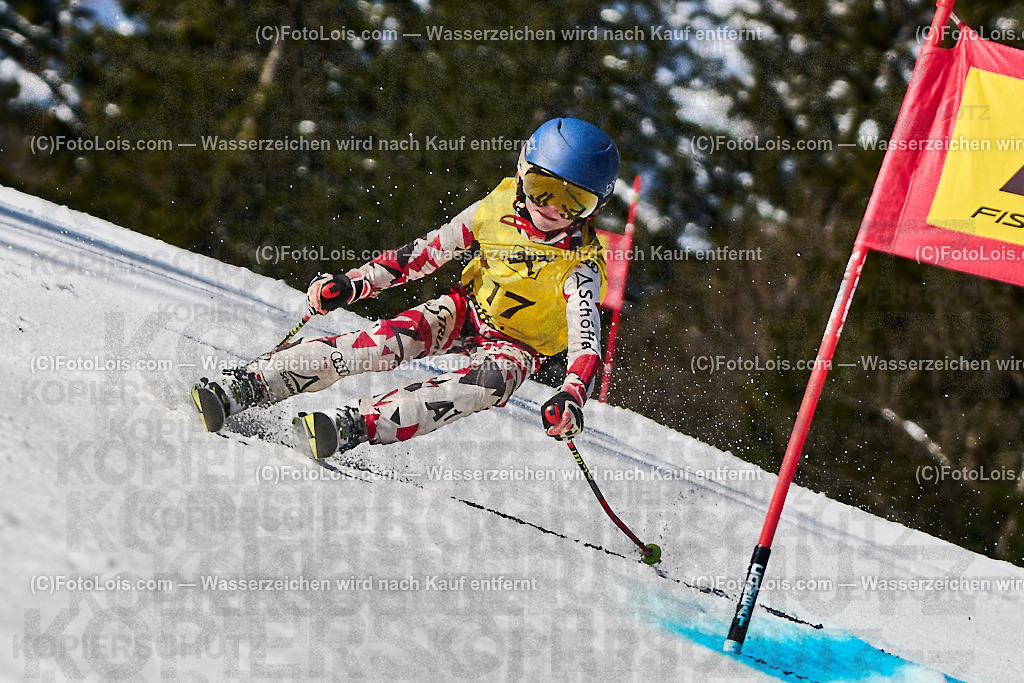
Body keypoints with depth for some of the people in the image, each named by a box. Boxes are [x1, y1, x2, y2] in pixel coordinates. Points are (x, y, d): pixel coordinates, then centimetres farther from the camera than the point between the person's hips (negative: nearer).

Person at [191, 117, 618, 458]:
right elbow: (429, 250, -3)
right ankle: (241, 389, -33)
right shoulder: (496, 210, -13)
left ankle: (355, 425, -51)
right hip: (465, 310, 3)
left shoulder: (580, 264, -24)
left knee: (491, 383, -39)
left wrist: (572, 396, -53)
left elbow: (587, 340, -32)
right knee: (384, 343, -25)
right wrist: (353, 283, -10)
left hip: (515, 346, -3)